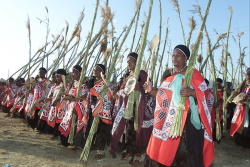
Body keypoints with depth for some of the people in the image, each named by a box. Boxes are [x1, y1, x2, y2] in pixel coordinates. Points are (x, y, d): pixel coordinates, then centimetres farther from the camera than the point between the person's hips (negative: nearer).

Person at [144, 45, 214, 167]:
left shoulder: (193, 74, -3)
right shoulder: (169, 75, 15)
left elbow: (204, 95, -7)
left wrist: (191, 92, -25)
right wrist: (152, 90, 3)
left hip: (186, 120, -5)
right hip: (169, 119, 6)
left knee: (184, 151, -5)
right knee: (166, 148, 9)